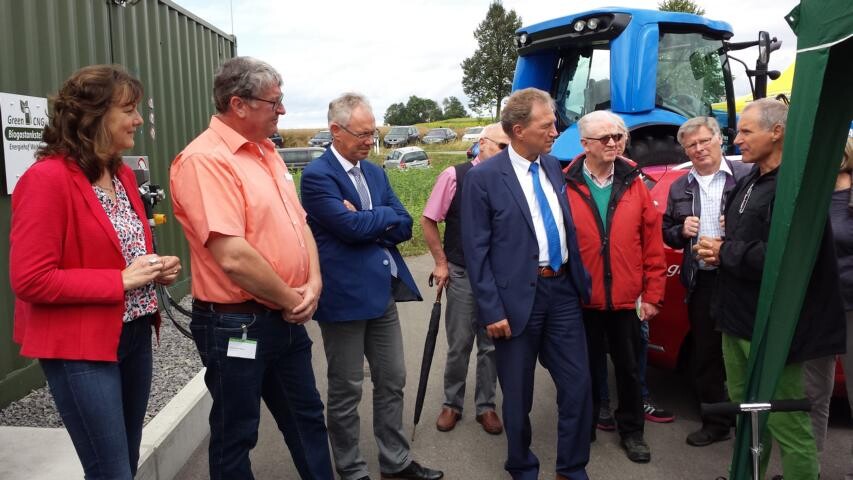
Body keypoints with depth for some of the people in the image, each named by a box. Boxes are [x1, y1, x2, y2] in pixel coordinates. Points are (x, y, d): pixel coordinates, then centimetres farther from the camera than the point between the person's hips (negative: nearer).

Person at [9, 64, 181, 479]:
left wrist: (155, 270, 1)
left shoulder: (123, 174, 8)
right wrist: (120, 281, -21)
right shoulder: (47, 179, -16)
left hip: (134, 336, 8)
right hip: (80, 349, -8)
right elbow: (31, 281, -20)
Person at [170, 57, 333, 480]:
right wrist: (292, 300, -13)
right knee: (236, 435, 11)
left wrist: (313, 284, -4)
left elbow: (298, 220, 12)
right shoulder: (205, 160, -19)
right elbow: (233, 257, -26)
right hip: (236, 325, -8)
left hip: (288, 318, 9)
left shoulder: (266, 152, 9)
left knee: (307, 416, 22)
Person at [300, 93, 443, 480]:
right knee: (345, 391, 7)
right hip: (345, 296, -7)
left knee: (392, 382, 16)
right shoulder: (317, 175, -12)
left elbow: (404, 227, 6)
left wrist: (367, 222, -11)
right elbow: (351, 226, -22)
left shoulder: (375, 172, 12)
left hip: (383, 291, 8)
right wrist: (385, 216, -5)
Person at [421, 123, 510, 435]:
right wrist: (441, 263, -2)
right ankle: (452, 403, 28)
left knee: (491, 345, 12)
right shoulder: (454, 176, -9)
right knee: (459, 345, 9)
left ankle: (486, 406, 28)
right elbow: (428, 220, -2)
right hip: (462, 274, -2)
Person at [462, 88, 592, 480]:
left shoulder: (554, 168, 7)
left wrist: (580, 282, 12)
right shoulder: (483, 177, -10)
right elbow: (476, 251, -11)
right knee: (518, 396, 11)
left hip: (563, 291, 5)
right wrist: (492, 310, -14)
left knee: (578, 386, 9)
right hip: (518, 299, -5)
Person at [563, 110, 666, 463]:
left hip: (627, 299, 2)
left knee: (629, 367, 14)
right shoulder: (566, 186, -8)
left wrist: (652, 295, -1)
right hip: (582, 299, -1)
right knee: (586, 367, 15)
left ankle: (631, 431, 33)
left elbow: (653, 245, 1)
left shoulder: (634, 184, 0)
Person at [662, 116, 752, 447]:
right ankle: (716, 422, 27)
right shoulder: (679, 188, 12)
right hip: (701, 283, 5)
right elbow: (667, 234, 15)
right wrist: (682, 230, -6)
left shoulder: (748, 177, -4)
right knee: (704, 356, 12)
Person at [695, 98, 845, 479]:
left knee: (785, 419, -1)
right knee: (744, 409, 21)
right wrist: (718, 249, 0)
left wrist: (725, 253, -16)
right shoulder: (750, 181, 13)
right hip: (738, 317, 10)